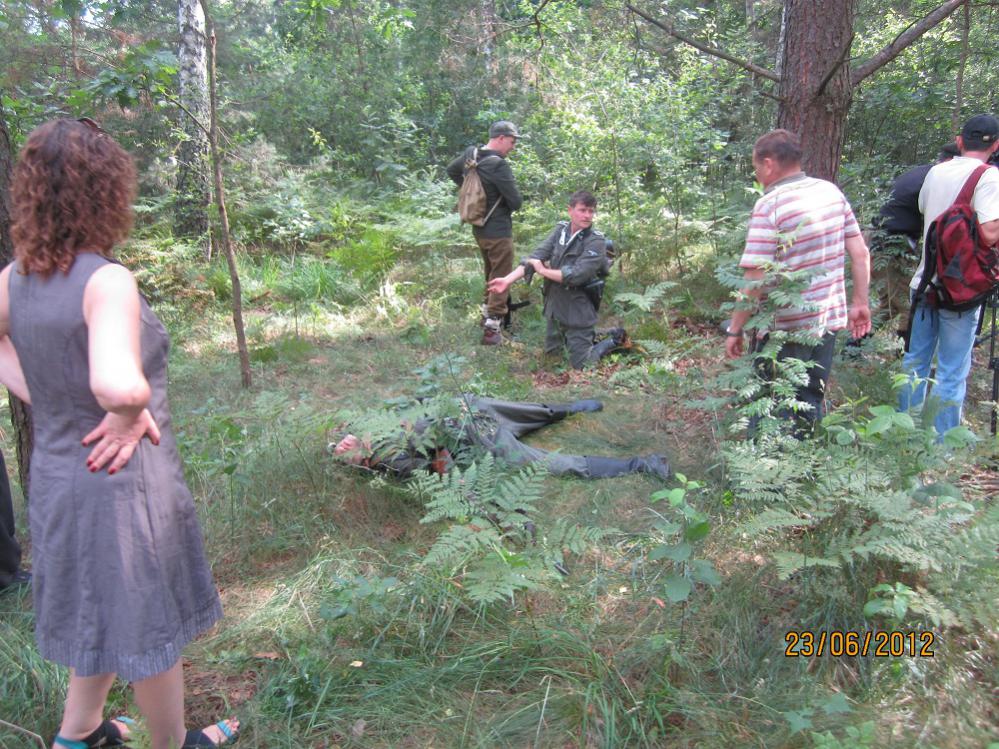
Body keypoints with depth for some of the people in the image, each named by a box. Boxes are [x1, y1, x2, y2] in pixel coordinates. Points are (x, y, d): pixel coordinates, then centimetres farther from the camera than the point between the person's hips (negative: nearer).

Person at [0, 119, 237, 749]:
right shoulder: (107, 281, -25)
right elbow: (118, 385, -41)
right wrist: (128, 413, -22)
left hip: (56, 475, 8)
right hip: (125, 480, -7)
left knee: (106, 611, 30)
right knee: (154, 624, 15)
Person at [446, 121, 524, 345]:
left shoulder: (470, 153, 0)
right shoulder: (499, 165, -25)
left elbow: (452, 170, 20)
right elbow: (516, 201, -20)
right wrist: (508, 203, 3)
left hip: (478, 228, 8)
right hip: (498, 232, -8)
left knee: (490, 273, 24)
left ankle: (487, 313, 37)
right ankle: (491, 329, 2)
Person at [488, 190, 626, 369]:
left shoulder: (596, 241, -18)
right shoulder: (560, 229, 0)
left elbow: (576, 275, -28)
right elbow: (537, 256, -9)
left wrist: (543, 270, -16)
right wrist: (508, 279, -21)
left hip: (577, 312, -6)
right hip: (555, 307, 6)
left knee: (581, 365, 2)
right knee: (551, 352, 23)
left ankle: (615, 339, 23)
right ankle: (589, 335, 40)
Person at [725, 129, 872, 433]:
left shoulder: (769, 205, -17)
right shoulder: (831, 191, 3)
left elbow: (755, 280, -21)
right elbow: (860, 253, 5)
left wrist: (735, 330, -12)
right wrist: (860, 303, 14)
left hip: (785, 328, -6)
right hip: (829, 318, 7)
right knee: (811, 402, 21)